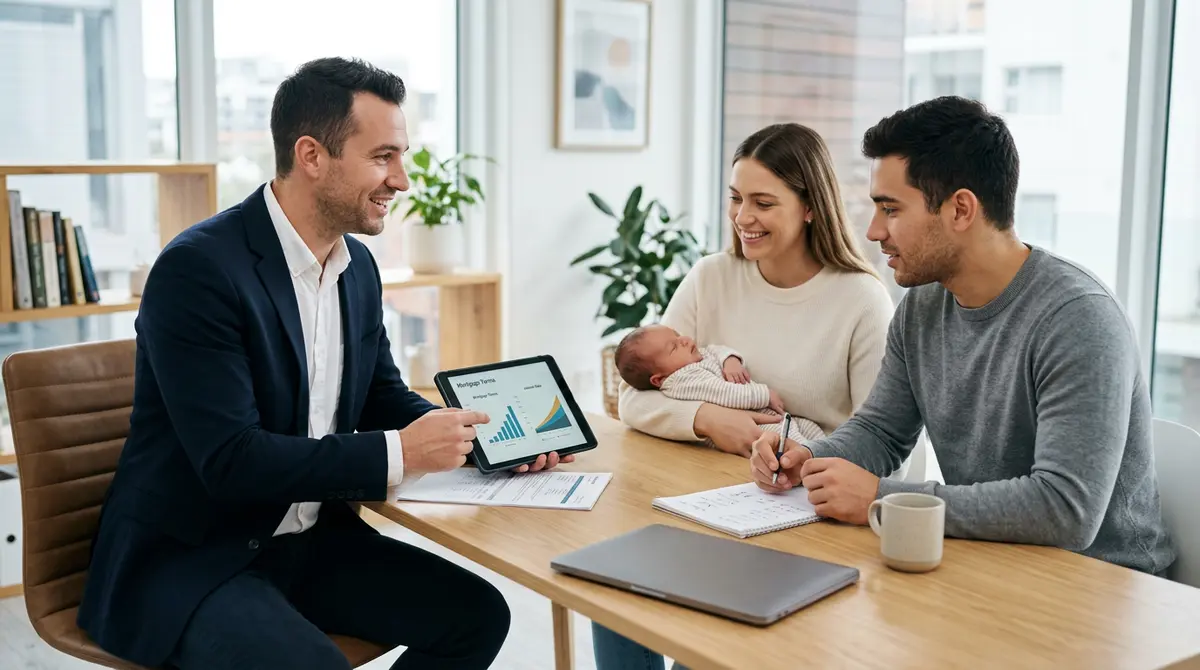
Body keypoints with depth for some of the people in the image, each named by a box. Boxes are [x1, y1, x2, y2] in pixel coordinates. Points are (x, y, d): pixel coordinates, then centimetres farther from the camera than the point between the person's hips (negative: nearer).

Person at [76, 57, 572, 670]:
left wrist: (480, 435, -3)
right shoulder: (198, 269, -21)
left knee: (478, 614, -1)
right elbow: (232, 460, -26)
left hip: (310, 539, 8)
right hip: (188, 560, -7)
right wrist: (401, 454, -23)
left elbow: (385, 396, 15)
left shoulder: (357, 265, 4)